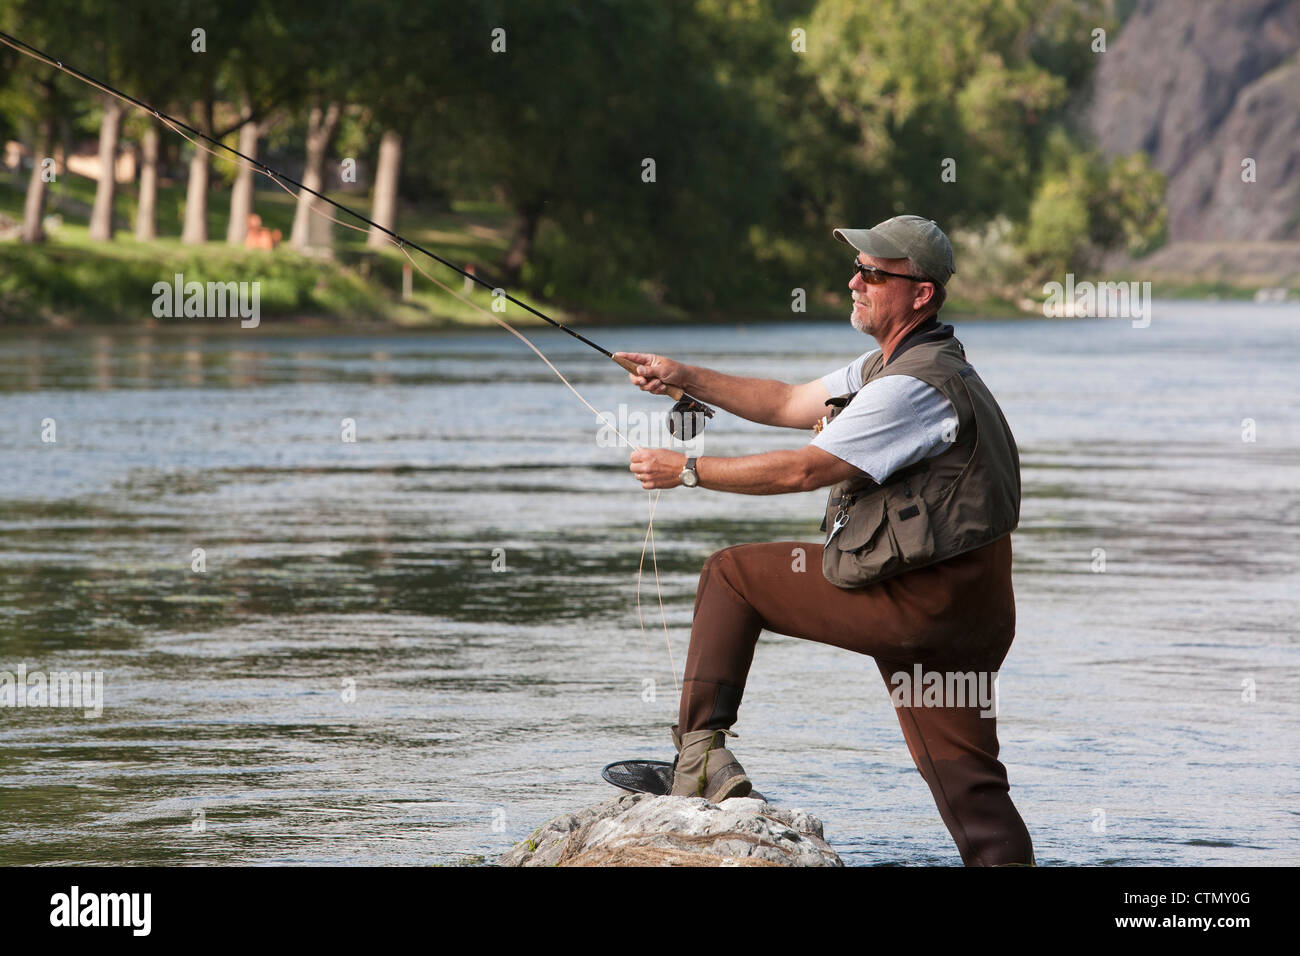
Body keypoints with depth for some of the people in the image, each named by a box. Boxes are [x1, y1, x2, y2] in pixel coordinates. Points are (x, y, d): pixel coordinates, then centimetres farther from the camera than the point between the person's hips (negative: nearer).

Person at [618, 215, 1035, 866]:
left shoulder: (918, 385, -17)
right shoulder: (891, 365, 15)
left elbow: (803, 471, -17)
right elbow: (789, 405, 22)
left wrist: (688, 470, -9)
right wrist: (687, 378, 12)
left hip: (920, 604, -10)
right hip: (955, 609, 10)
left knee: (730, 574, 3)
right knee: (967, 783, 7)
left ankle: (701, 749, 2)